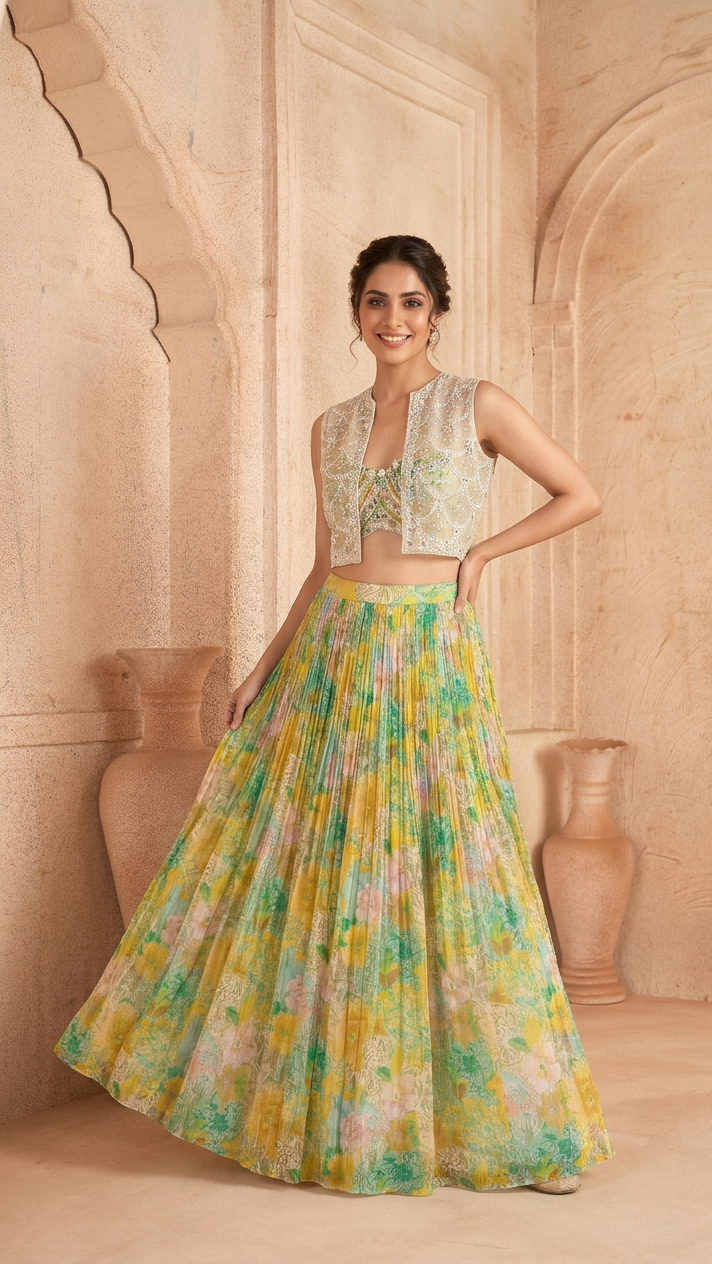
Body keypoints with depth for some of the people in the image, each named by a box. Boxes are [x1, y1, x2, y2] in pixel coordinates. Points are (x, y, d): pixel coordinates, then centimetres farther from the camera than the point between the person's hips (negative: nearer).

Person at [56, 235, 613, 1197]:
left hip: (432, 657, -4)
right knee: (312, 866, 6)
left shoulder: (477, 406, 0)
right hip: (334, 656, 5)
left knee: (439, 865, -2)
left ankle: (516, 1117, 14)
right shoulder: (332, 428, 13)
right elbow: (326, 566, 15)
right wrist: (265, 669, 11)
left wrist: (480, 553, -2)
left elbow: (582, 496, 4)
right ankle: (327, 1099, 24)